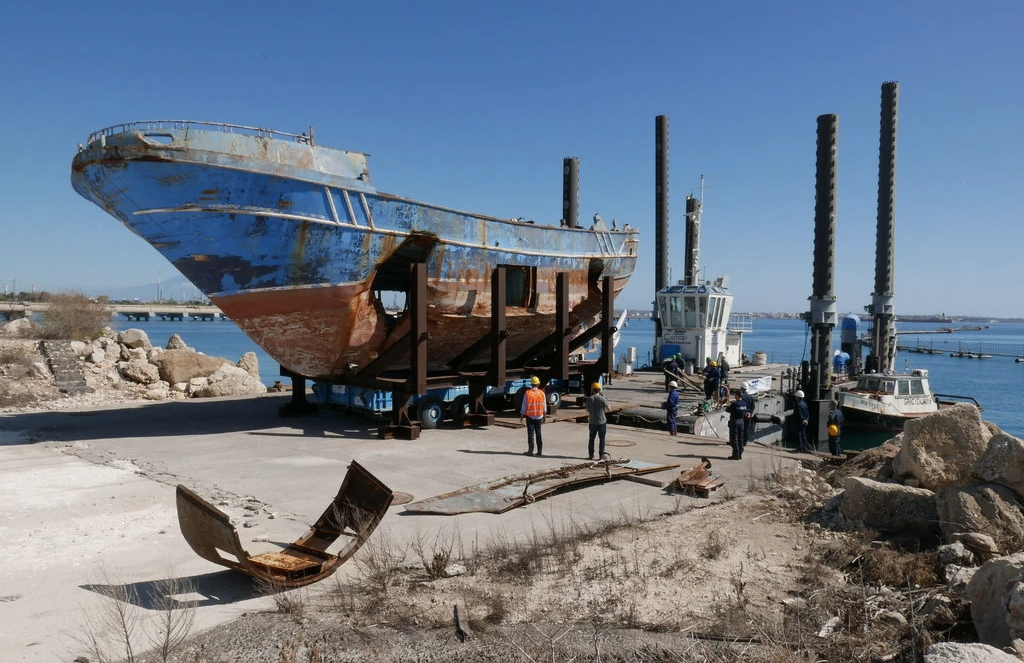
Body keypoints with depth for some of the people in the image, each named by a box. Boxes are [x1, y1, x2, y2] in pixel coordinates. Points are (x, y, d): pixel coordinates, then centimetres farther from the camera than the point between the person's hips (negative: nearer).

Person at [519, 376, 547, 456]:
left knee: (530, 433, 2)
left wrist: (521, 416, 4)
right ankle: (540, 451, 13)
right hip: (539, 416, 3)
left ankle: (530, 450, 0)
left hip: (530, 417, -2)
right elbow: (544, 407, 3)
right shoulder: (542, 393, -2)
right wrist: (544, 417, 13)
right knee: (538, 433, 10)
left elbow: (524, 406, -6)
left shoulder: (527, 393, -9)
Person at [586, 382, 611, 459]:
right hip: (602, 422, -3)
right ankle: (601, 455, 6)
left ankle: (590, 455, 18)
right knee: (602, 439, 7)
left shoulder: (589, 399, -5)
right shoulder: (602, 399, -14)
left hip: (592, 422, 3)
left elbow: (587, 411, 3)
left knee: (591, 439, 15)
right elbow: (608, 409, -3)